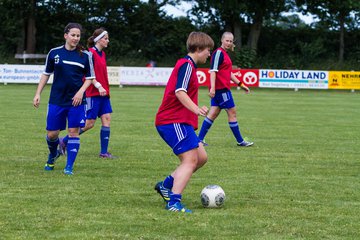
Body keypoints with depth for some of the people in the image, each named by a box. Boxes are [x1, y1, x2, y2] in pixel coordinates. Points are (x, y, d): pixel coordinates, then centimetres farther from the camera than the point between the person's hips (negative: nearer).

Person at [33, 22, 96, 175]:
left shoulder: (85, 56, 1)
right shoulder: (54, 53, 2)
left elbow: (90, 77, 7)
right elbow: (46, 74, 11)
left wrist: (81, 91, -9)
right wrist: (38, 94, 6)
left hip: (76, 100, 0)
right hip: (56, 100, 1)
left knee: (73, 131, -5)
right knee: (52, 134, 2)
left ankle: (69, 167, 2)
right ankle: (52, 155, 34)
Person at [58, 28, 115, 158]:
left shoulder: (102, 54, 14)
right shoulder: (91, 53, -12)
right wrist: (98, 86, -25)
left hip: (103, 93, 8)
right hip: (93, 93, -8)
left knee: (106, 118, -1)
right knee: (89, 123, -4)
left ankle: (104, 152, 1)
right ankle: (64, 141, 10)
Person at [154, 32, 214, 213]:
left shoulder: (187, 65, 20)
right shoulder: (187, 65, -11)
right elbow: (180, 92, -26)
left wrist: (195, 110, 43)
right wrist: (196, 109, -37)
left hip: (180, 121, 10)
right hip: (174, 121, -10)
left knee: (201, 157, 11)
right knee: (191, 160, -15)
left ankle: (166, 185, 14)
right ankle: (174, 202, -21)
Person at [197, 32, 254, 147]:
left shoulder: (225, 54, 18)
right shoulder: (219, 53, -12)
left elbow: (228, 73, 26)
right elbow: (213, 71, -20)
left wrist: (240, 84, 25)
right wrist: (212, 88, -28)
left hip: (221, 89, 9)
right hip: (221, 88, -9)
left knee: (213, 114, 7)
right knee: (232, 112, -1)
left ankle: (200, 139, 5)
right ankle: (240, 141, 6)